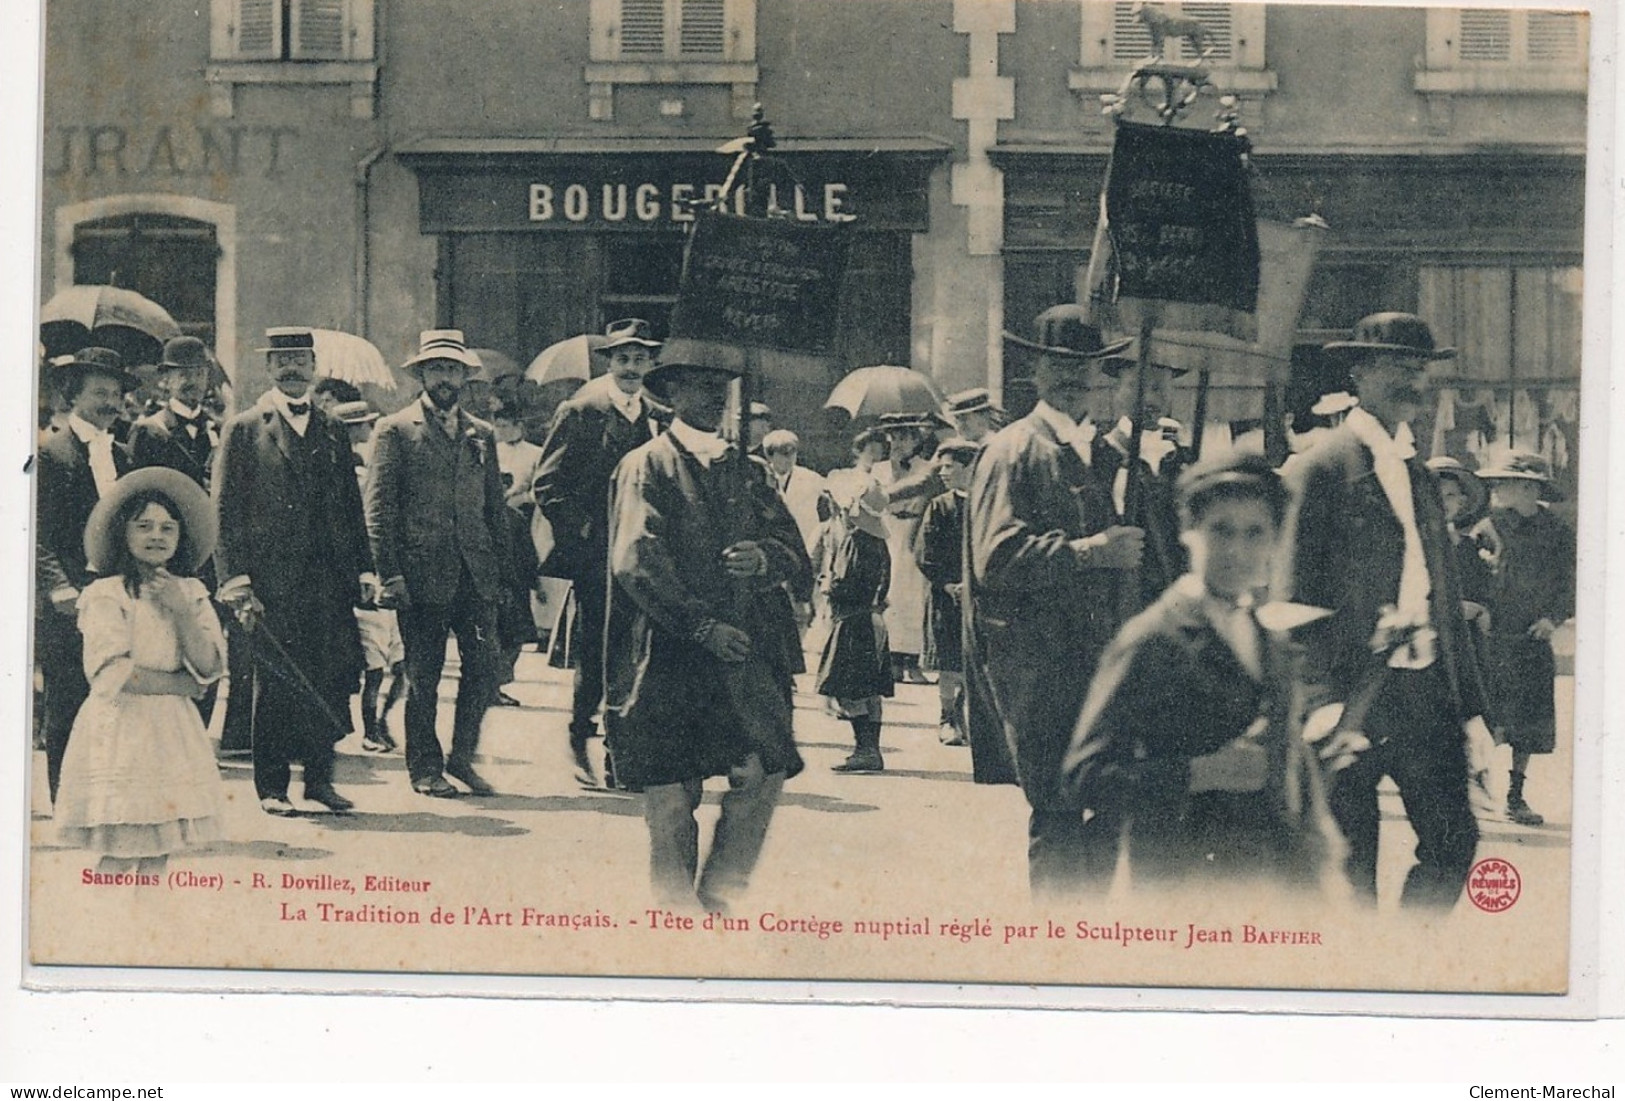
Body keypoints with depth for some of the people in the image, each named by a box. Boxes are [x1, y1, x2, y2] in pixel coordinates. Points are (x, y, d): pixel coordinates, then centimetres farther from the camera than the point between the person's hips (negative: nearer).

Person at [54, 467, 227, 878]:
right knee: (119, 858, -6)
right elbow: (114, 674, -16)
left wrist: (179, 609, -11)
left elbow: (209, 666, -1)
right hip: (122, 732, -5)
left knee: (158, 852, 8)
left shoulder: (190, 593, 10)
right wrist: (184, 683, -8)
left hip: (173, 733, 6)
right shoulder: (106, 594, -8)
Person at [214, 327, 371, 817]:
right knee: (274, 680, 0)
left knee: (331, 678, 0)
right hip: (270, 580, -3)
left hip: (328, 577, 3)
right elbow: (225, 512, -2)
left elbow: (351, 506, 17)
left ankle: (319, 776, 12)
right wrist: (235, 579, -11)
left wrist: (363, 569, 8)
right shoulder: (243, 429, 3)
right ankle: (271, 785, 8)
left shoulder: (333, 430, 16)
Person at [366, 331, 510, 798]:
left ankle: (462, 756, 14)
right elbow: (379, 508, -3)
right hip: (422, 573, -4)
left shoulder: (481, 435, 15)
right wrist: (389, 575, -10)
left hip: (475, 572, 4)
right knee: (423, 676, 3)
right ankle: (425, 768, 15)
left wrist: (502, 568, 10)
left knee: (484, 664, -3)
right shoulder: (395, 430, 1)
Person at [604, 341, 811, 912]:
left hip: (743, 652, 5)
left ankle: (720, 896, 9)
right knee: (670, 796, -1)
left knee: (765, 773, -7)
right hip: (667, 655, -5)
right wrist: (702, 626, -17)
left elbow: (794, 552, 14)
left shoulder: (741, 469, 19)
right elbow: (635, 562, -12)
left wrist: (763, 556, -10)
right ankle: (675, 909, 14)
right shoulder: (645, 467, 0)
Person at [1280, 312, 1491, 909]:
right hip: (1355, 697, -6)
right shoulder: (1321, 467, -6)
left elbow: (1446, 597, 18)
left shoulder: (1420, 473, 17)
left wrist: (1469, 705, 13)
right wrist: (1322, 703, -21)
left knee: (1455, 839, 2)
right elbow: (1296, 598, -11)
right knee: (1349, 869, 1)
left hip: (1428, 696, 7)